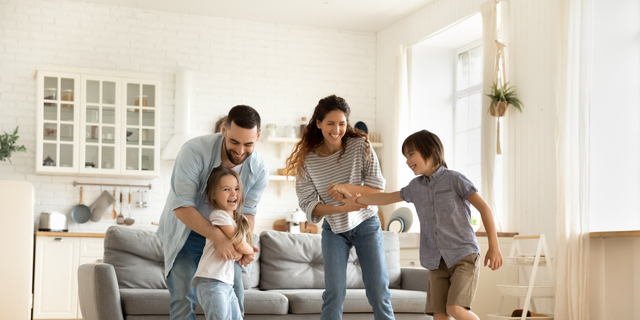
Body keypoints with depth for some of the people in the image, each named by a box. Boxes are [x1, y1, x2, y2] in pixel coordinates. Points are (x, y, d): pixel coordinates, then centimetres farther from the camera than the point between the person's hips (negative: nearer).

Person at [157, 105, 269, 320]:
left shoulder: (259, 170, -15)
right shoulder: (194, 151, -30)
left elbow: (247, 211, -5)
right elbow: (182, 207, -32)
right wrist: (217, 237, -42)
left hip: (223, 234, 4)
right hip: (185, 233, -4)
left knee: (234, 300, 3)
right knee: (183, 300, -13)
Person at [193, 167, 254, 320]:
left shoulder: (241, 221, 17)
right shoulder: (219, 215, -10)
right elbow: (239, 245, -10)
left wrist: (246, 254, 1)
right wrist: (251, 251, 8)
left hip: (227, 282, 9)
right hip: (211, 281, -9)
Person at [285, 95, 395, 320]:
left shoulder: (360, 145, -12)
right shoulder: (307, 159, -10)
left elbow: (377, 188, -11)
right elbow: (307, 203, -12)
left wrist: (347, 187, -27)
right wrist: (342, 208, -26)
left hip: (366, 225, 0)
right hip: (334, 229, 0)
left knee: (379, 293, -1)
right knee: (334, 294, -6)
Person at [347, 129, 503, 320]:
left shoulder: (454, 179, -6)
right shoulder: (415, 187, 12)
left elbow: (483, 208, -7)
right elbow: (387, 198, 28)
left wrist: (494, 247, -12)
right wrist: (354, 199, 27)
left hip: (464, 255, -5)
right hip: (438, 261, 6)